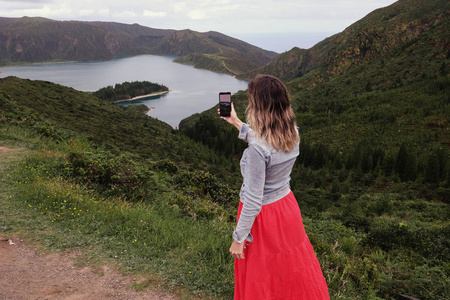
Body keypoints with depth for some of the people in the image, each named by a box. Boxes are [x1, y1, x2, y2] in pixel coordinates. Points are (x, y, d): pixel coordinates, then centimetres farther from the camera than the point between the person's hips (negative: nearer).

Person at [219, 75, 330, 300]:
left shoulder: (258, 148, -30)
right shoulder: (291, 133, -8)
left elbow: (253, 200, -25)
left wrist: (239, 238, -13)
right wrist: (236, 122, 20)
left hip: (263, 214, -7)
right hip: (287, 204, 7)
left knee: (261, 277, 16)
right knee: (293, 265, 25)